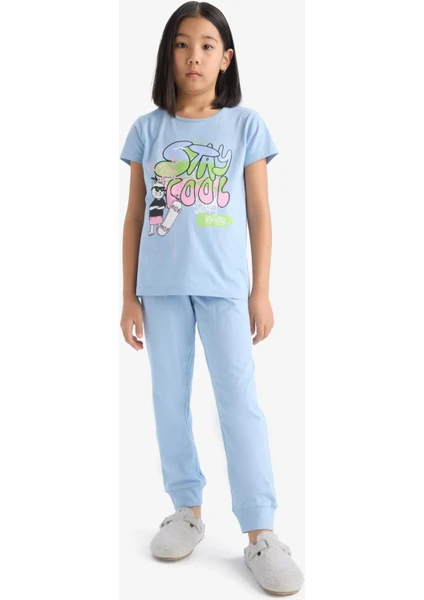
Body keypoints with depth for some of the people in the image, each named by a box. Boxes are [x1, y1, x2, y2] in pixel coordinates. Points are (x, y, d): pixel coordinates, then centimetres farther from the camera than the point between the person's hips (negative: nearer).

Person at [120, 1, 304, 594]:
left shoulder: (245, 124, 2)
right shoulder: (148, 129, 5)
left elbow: (259, 214, 3)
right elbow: (134, 217, 6)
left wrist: (261, 292, 0)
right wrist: (129, 296, 3)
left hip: (224, 284, -2)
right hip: (160, 286, 3)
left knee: (240, 401, -3)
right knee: (169, 400, 10)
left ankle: (261, 533, 5)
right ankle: (187, 510, 27)